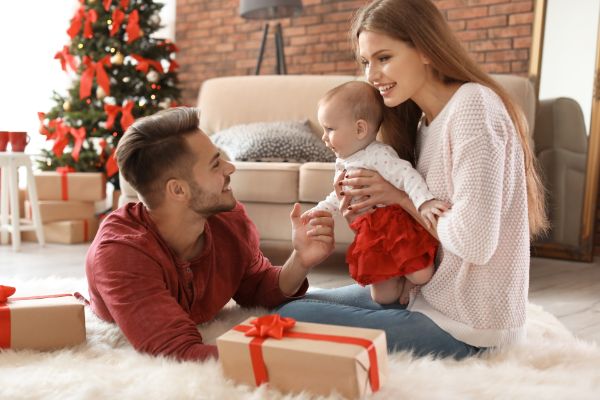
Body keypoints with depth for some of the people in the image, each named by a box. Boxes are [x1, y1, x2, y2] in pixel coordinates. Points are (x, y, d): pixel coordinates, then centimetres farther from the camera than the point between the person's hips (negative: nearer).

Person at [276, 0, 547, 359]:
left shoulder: (473, 105, -19)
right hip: (433, 292, 9)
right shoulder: (424, 118, 9)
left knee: (290, 320, -9)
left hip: (464, 327, -9)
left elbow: (475, 242, -26)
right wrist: (380, 204, -6)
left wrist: (402, 196, -13)